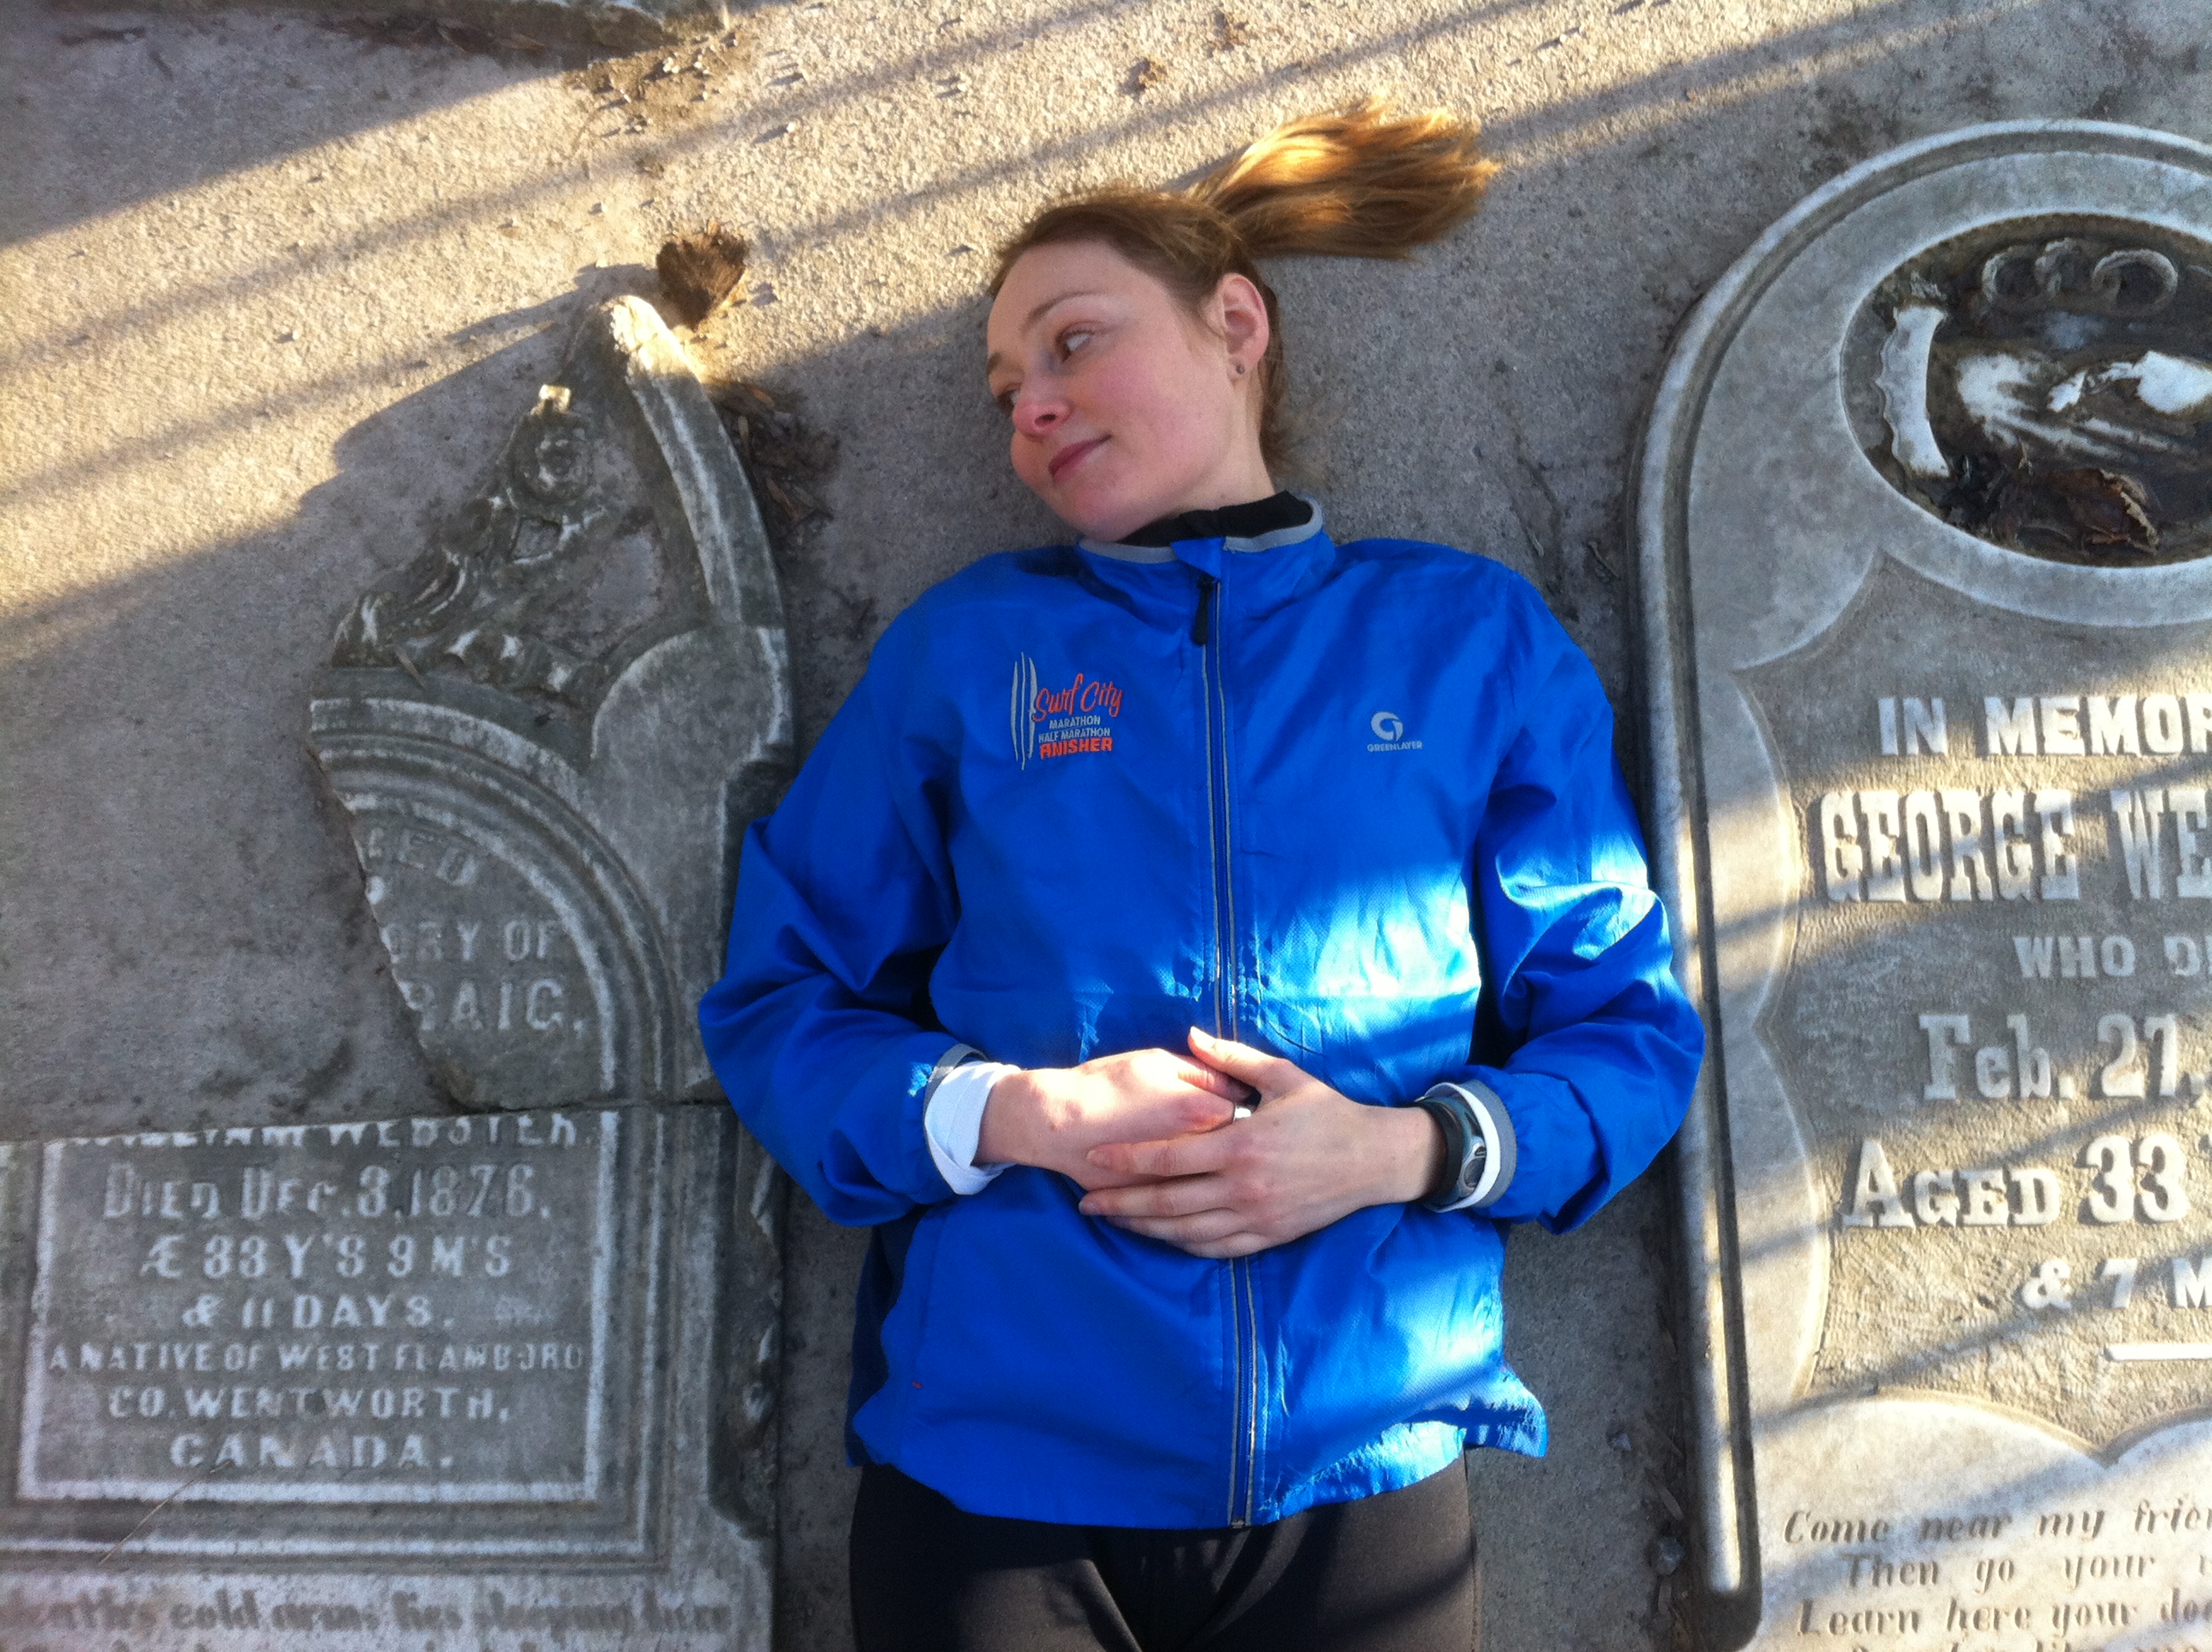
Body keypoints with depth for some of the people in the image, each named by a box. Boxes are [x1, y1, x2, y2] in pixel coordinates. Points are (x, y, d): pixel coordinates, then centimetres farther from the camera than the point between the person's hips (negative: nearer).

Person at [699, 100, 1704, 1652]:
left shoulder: (1477, 637, 5)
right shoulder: (963, 645, 5)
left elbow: (1627, 1029, 4)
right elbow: (780, 1004, 4)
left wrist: (1399, 1152, -14)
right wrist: (1012, 1115, -13)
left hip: (1367, 1478, 1)